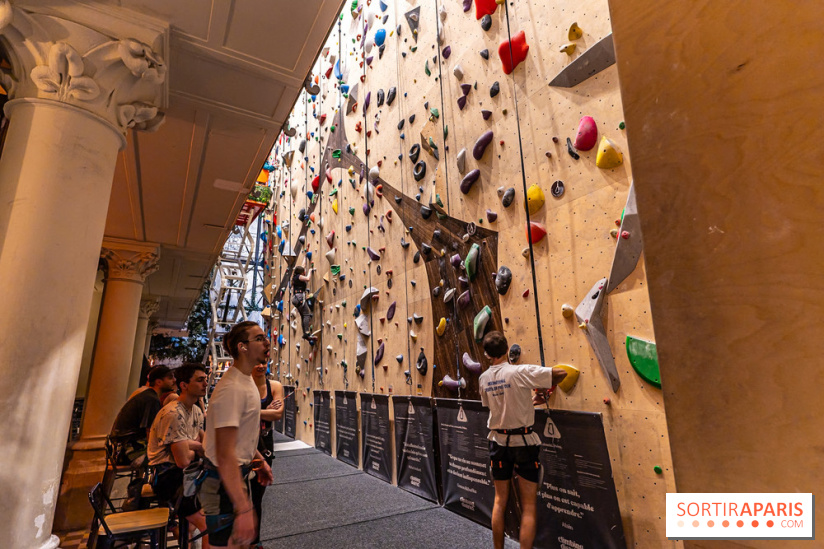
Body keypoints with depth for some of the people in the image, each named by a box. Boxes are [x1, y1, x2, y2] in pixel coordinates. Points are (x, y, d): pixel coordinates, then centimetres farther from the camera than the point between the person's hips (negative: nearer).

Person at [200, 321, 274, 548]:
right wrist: (244, 508, -31)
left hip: (238, 472, 10)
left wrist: (259, 460, 21)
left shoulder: (247, 380, 5)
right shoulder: (232, 388, -28)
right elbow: (225, 454, -31)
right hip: (222, 478, -10)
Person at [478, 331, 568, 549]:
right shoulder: (520, 371, -18)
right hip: (523, 441, -4)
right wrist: (550, 384, 6)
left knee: (500, 501, 17)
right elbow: (561, 373, -17)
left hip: (498, 441, 4)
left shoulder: (483, 379, -3)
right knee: (528, 506, 7)